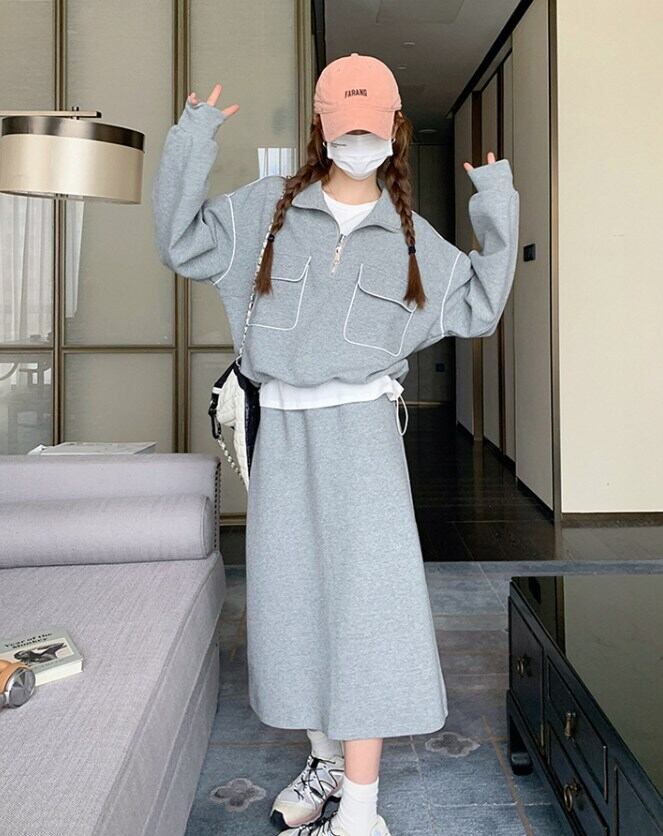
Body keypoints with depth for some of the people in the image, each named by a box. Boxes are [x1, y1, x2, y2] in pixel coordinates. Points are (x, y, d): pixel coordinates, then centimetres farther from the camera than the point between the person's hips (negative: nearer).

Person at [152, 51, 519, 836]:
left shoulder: (410, 237, 8)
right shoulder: (270, 206, 8)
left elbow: (477, 307, 10)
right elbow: (182, 243, 7)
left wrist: (496, 215, 3)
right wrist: (191, 147, -1)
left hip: (362, 427, -2)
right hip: (283, 429, 2)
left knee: (364, 602, -8)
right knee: (292, 597, 10)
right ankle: (326, 761, 31)